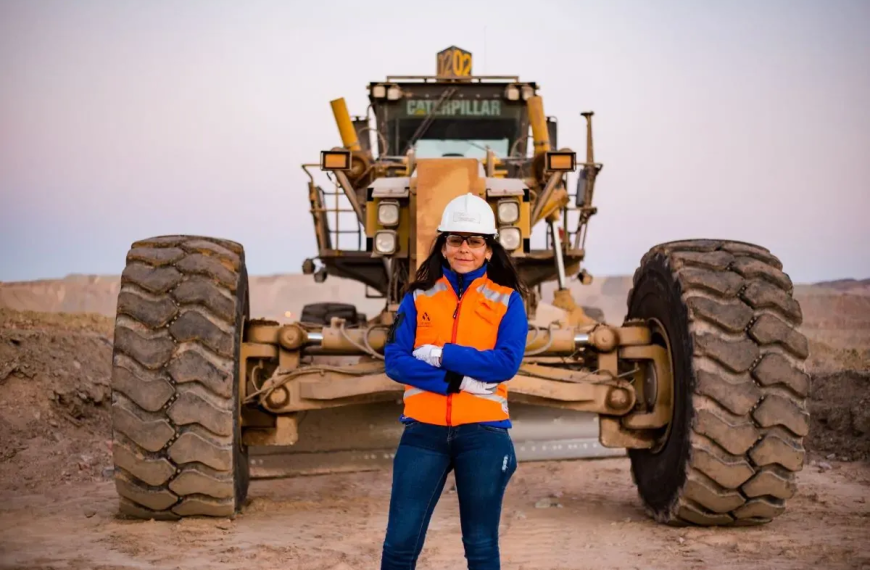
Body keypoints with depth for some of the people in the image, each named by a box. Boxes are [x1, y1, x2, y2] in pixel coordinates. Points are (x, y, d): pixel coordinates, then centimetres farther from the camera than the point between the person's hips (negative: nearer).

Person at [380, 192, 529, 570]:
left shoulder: (508, 301, 4)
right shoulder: (418, 298, 8)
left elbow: (506, 363, -10)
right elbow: (394, 361, -3)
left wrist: (440, 354, -11)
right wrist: (456, 381, -15)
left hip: (483, 432, -1)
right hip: (424, 430, 1)